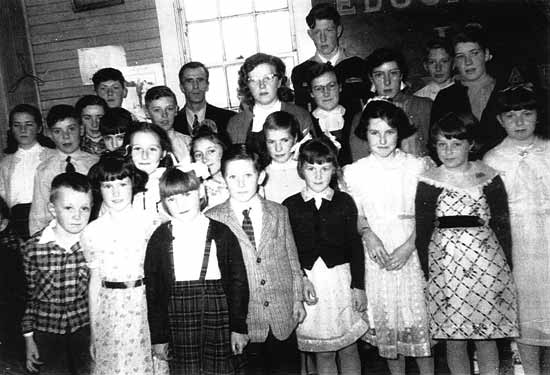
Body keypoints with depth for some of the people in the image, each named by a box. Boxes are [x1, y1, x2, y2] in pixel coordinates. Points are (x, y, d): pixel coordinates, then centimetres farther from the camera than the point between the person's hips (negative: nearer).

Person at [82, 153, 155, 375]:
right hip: (110, 308, 1)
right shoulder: (92, 232, 0)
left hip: (144, 303, -1)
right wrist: (94, 333, 8)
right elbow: (95, 280, 5)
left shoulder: (148, 223, -4)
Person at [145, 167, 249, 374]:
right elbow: (153, 290, 3)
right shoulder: (159, 239, 1)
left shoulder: (222, 234, 0)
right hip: (178, 323, 1)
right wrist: (158, 336, 2)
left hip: (218, 315, 0)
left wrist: (238, 327, -1)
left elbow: (238, 282, 2)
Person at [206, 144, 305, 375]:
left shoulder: (278, 212, 5)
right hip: (242, 320, -2)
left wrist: (298, 299, 6)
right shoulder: (212, 219, -4)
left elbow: (292, 259, 9)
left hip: (283, 316, 2)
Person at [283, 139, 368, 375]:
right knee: (322, 352, 11)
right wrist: (301, 280, -13)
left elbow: (355, 245, 2)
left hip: (340, 278, 0)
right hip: (307, 281, 0)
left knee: (348, 348, 10)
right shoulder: (290, 206, 1)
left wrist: (359, 286, -1)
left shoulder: (344, 202, 2)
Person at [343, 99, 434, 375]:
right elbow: (354, 214, 8)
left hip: (413, 254, -1)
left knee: (419, 319, 3)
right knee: (385, 321, 11)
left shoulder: (418, 166, -3)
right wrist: (367, 233, -11)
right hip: (376, 258, 1)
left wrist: (409, 245, -12)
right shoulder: (353, 172, 0)